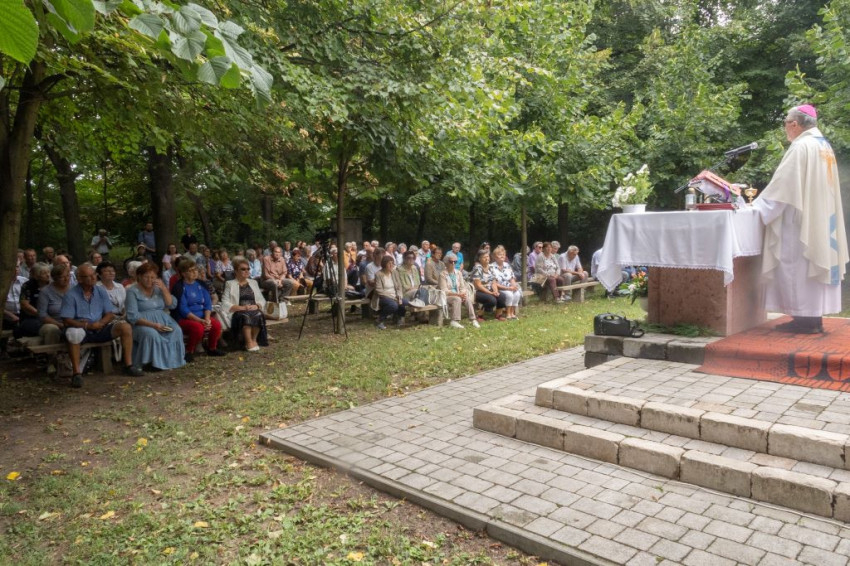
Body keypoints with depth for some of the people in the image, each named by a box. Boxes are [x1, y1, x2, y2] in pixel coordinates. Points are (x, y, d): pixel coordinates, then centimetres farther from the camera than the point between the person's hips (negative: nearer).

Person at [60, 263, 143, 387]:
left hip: (101, 328, 4)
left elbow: (110, 314, 5)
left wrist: (100, 323, -16)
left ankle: (128, 365, -13)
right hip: (81, 328, -4)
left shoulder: (101, 291, 7)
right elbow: (67, 321, -11)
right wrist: (87, 325, -23)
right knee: (73, 333, -39)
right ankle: (77, 373, -33)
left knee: (125, 327, -19)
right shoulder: (70, 295, -6)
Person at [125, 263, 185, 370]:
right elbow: (133, 316, -12)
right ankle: (155, 362, -21)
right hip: (142, 323, -4)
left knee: (176, 330, -25)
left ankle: (171, 360, -17)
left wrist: (164, 289, -7)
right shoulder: (132, 291, -3)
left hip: (162, 320, 5)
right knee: (151, 334, -36)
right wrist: (153, 325, -23)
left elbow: (171, 305, 6)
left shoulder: (158, 288, 13)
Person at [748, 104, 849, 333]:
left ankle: (804, 317, -3)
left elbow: (782, 183, -16)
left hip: (800, 219, -9)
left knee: (797, 264, -5)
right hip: (820, 218, 9)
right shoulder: (824, 145, 15)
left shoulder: (801, 147, -13)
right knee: (816, 262, 10)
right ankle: (814, 317, 13)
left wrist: (758, 206, -10)